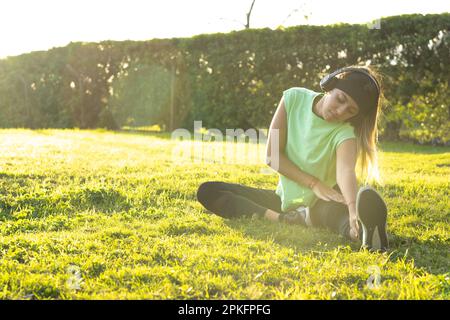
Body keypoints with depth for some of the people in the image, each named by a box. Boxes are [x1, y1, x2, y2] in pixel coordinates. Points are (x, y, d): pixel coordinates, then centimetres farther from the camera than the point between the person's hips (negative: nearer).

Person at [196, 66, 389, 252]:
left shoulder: (345, 134, -20)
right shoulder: (294, 98, -10)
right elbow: (272, 155, -11)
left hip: (320, 204, -4)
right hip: (285, 198, 4)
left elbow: (346, 172, -40)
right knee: (207, 191, -11)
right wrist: (314, 184, -22)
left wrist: (353, 209, -62)